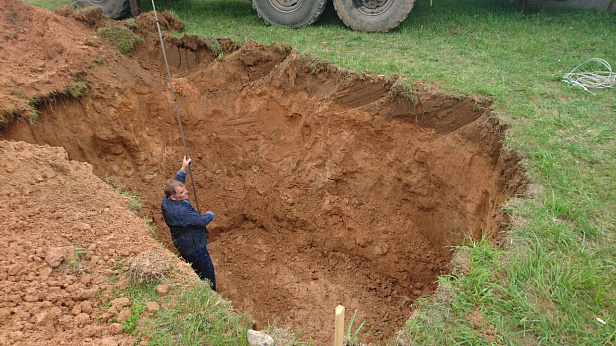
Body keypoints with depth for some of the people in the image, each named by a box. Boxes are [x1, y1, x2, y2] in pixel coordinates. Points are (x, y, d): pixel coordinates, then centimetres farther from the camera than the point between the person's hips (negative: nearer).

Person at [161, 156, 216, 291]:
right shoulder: (181, 211, -38)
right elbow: (202, 220, -29)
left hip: (181, 243, 10)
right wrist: (210, 215, -7)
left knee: (193, 270, 30)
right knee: (207, 275, 10)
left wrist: (183, 169, 9)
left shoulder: (166, 201, -11)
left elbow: (176, 183, 10)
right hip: (194, 247, -10)